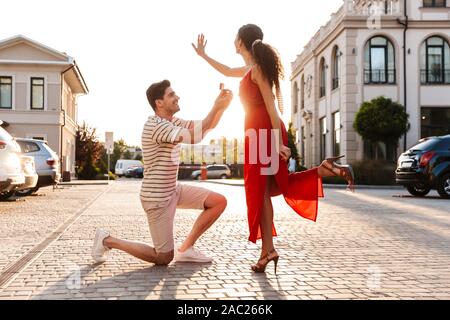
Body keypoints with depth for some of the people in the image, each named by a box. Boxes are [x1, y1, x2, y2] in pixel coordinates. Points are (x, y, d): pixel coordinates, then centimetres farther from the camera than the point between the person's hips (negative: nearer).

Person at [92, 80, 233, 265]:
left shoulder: (172, 122, 9)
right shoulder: (156, 125, -22)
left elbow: (206, 126, 8)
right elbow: (194, 137, -33)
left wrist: (222, 106, -9)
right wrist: (217, 106, -26)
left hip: (173, 191, 9)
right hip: (157, 198, -9)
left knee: (219, 202, 3)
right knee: (164, 258, -1)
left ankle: (186, 248, 9)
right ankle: (107, 240, 10)